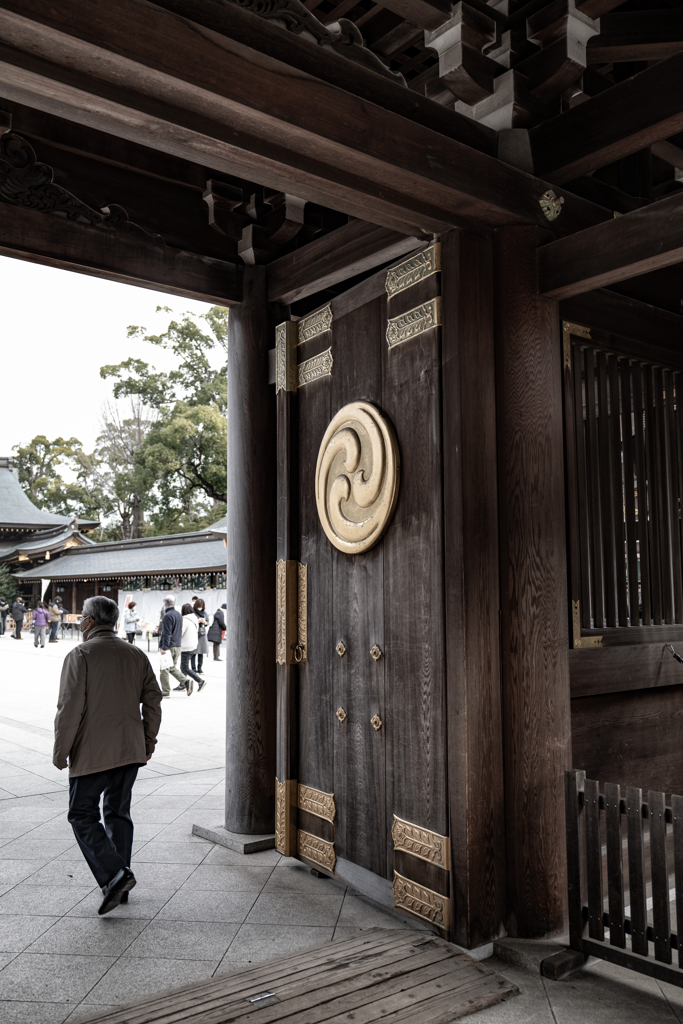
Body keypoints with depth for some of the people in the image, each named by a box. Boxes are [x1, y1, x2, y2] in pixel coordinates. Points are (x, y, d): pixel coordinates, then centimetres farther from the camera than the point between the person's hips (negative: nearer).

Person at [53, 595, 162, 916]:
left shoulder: (80, 655, -9)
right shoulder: (137, 655, 8)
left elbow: (70, 708, -14)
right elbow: (153, 700, 8)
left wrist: (60, 751, -5)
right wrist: (148, 742, 16)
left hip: (92, 753, -6)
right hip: (130, 750, 6)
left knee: (82, 814, 5)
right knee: (118, 812, 16)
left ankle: (114, 875, -9)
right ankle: (119, 883, 19)